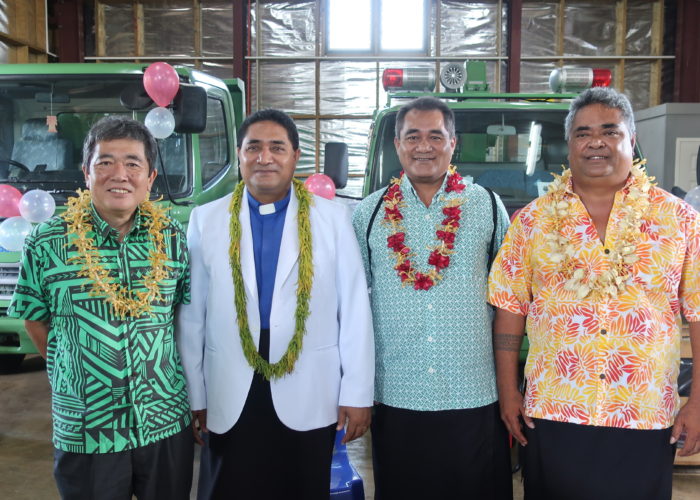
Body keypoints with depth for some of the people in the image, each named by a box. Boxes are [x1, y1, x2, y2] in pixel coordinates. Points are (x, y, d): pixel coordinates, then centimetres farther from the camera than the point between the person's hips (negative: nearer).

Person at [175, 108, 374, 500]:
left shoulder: (333, 218, -2)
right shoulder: (205, 220, 2)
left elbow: (355, 310, -2)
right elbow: (192, 316, 3)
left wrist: (358, 393, -3)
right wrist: (194, 396, 4)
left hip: (309, 400, 0)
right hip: (229, 402, 1)